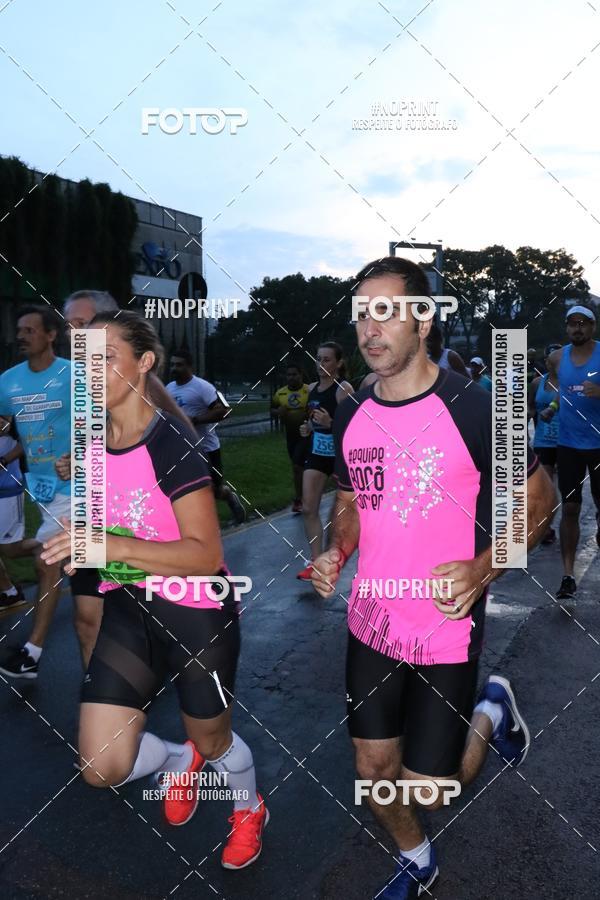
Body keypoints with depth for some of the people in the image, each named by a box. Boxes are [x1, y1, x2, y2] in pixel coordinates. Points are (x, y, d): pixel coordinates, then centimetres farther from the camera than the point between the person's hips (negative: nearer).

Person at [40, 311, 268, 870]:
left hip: (197, 614, -5)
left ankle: (250, 810, 52)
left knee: (212, 739, 17)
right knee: (101, 767, 0)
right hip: (128, 609, 6)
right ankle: (180, 760, 35)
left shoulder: (171, 444, -21)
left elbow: (206, 554, -25)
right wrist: (78, 549, 0)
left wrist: (114, 547, -34)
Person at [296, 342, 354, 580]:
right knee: (308, 509, -3)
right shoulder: (312, 388, 5)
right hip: (317, 453, 6)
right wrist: (308, 428, -1)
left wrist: (330, 423, -35)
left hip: (342, 453, -6)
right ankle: (315, 561, 5)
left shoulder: (344, 388, -16)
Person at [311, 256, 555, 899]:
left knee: (426, 790, 3)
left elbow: (537, 499, -6)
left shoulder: (471, 409, -16)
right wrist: (337, 554, -6)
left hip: (445, 633, -5)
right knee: (374, 772, 16)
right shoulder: (352, 416, 0)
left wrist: (482, 569, -20)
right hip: (370, 626, 5)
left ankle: (490, 710, 32)